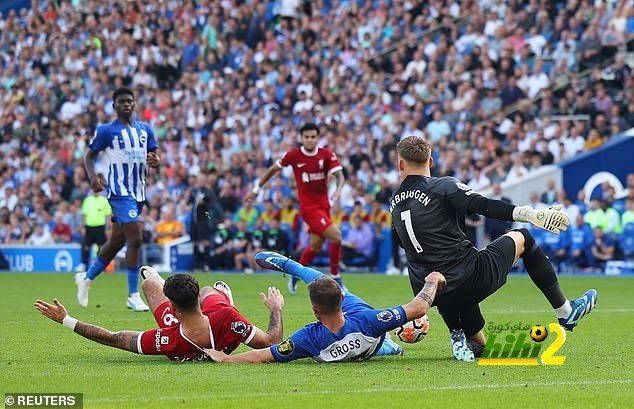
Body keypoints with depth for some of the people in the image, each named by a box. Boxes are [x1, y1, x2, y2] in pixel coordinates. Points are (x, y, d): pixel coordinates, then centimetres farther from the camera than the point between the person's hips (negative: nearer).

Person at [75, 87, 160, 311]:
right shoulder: (106, 130, -2)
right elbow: (89, 155, 1)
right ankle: (133, 296, -12)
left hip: (138, 191, 7)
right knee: (135, 238, -17)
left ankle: (86, 278, 35)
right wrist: (93, 176, -18)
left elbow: (154, 156, 16)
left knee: (116, 242, 15)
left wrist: (154, 161, -9)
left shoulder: (145, 129, 14)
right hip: (119, 191, -7)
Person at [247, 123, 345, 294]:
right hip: (308, 206, -4)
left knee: (316, 246, 12)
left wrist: (338, 189, -32)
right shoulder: (293, 155, -7)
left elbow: (339, 175, -11)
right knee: (336, 236, -18)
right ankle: (335, 277, -3)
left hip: (323, 205, 4)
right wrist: (256, 188, 10)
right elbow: (273, 170, 7)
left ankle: (295, 275, 35)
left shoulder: (327, 155, -3)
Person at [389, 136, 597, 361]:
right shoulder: (443, 186, -5)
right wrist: (531, 214, -23)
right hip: (470, 280, -5)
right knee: (522, 238, 21)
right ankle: (565, 311, 22)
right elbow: (484, 206, -18)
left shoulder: (395, 202, 13)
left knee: (478, 346, 27)